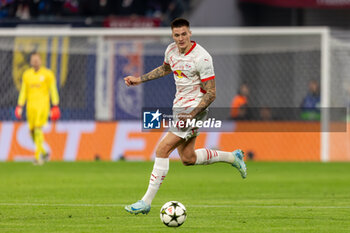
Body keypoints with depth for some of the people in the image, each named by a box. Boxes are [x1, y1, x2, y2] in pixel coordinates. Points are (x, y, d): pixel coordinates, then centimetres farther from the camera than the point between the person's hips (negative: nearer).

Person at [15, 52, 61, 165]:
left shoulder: (48, 74, -1)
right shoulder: (26, 74, 10)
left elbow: (53, 90, 0)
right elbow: (23, 91, 13)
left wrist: (55, 106, -5)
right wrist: (19, 106, 6)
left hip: (43, 104, -4)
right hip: (31, 105, 4)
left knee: (38, 129, -16)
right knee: (32, 131, 5)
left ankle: (37, 156, -15)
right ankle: (44, 152, 25)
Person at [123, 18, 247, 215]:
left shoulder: (201, 58, -20)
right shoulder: (172, 50, 3)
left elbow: (211, 94, -18)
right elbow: (166, 68, 27)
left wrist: (191, 115, -27)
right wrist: (140, 79, 20)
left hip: (195, 108, -9)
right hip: (179, 107, 9)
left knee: (162, 149, -17)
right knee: (188, 158, 15)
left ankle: (147, 202, -13)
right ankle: (233, 157, 36)